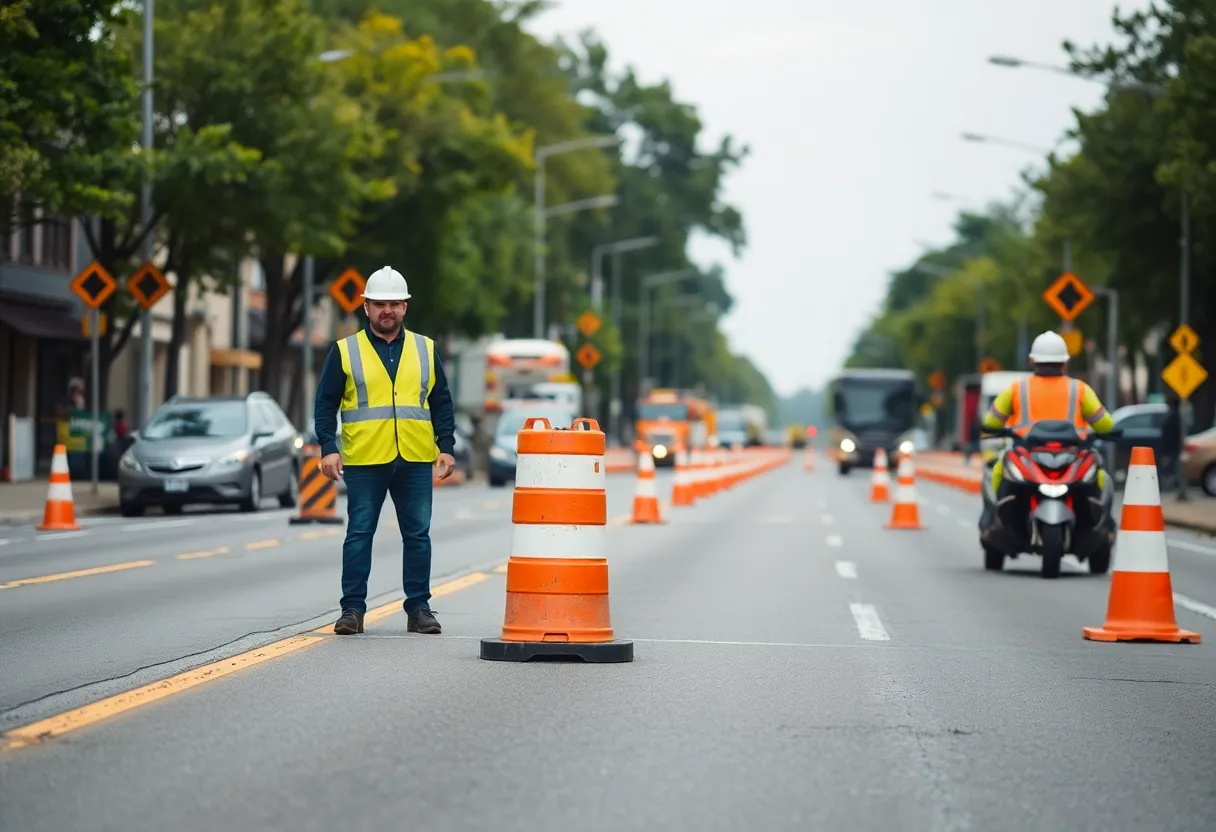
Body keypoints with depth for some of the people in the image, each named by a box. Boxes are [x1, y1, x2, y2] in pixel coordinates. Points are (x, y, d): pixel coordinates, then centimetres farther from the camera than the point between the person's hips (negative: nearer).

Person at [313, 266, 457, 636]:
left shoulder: (425, 349, 10)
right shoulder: (345, 351, 4)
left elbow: (442, 403, 12)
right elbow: (326, 404, 3)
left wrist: (446, 448, 3)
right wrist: (328, 448, -8)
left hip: (415, 462, 2)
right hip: (363, 462, -2)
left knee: (418, 536, 5)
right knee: (359, 535, 1)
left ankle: (419, 608, 12)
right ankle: (352, 608, 6)